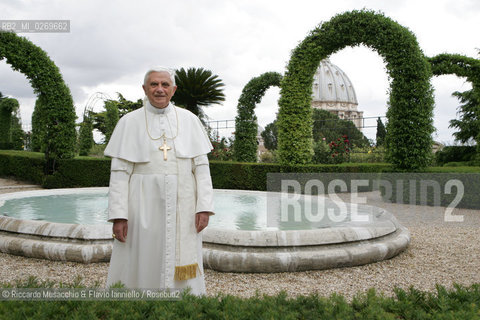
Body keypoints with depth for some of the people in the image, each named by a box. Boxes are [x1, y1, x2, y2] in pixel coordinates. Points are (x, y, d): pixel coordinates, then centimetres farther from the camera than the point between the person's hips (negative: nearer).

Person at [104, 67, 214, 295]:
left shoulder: (189, 120, 6)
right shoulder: (129, 122, 2)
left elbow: (201, 166, 4)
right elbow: (120, 171, -2)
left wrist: (204, 206, -5)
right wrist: (118, 215, -9)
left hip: (181, 208, 1)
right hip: (142, 209, -1)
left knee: (182, 275, 6)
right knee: (140, 268, 5)